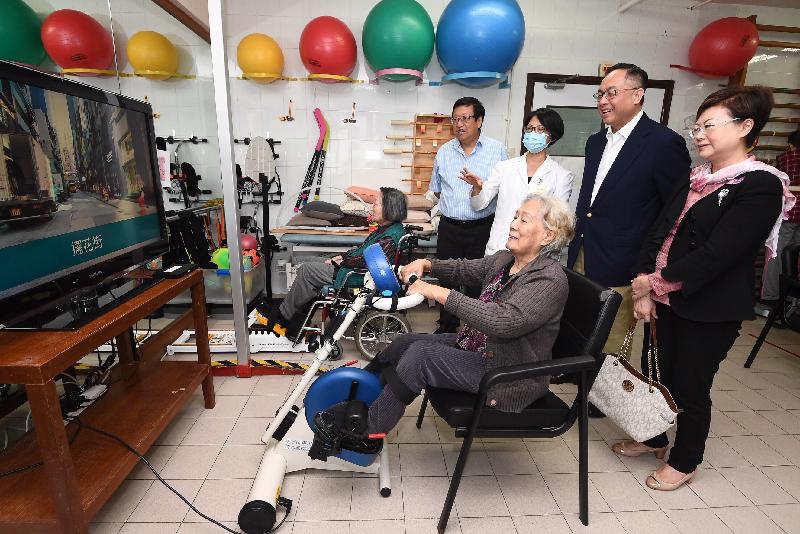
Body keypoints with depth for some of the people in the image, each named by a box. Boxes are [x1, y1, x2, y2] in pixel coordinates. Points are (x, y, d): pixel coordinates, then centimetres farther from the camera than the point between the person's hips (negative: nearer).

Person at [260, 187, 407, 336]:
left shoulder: (392, 236, -23)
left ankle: (282, 316, 11)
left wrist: (341, 262, -12)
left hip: (361, 277, -10)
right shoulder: (386, 228, 9)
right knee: (307, 268, 9)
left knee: (306, 270, -5)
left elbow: (366, 261, -27)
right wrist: (342, 256, 6)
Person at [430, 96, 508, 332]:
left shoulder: (497, 150, -1)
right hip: (449, 227, 3)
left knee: (478, 282, 5)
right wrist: (451, 206, 10)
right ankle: (447, 328, 28)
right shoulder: (444, 152, 9)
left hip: (482, 227, -3)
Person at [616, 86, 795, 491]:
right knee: (656, 371, 17)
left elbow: (717, 253, -22)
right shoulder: (696, 180, 9)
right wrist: (646, 286, -8)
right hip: (669, 300, 7)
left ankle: (684, 462, 33)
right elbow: (659, 232, 2)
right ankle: (654, 439, 41)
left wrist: (657, 281, -15)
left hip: (710, 309, -6)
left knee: (689, 386, 8)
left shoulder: (761, 187, -13)